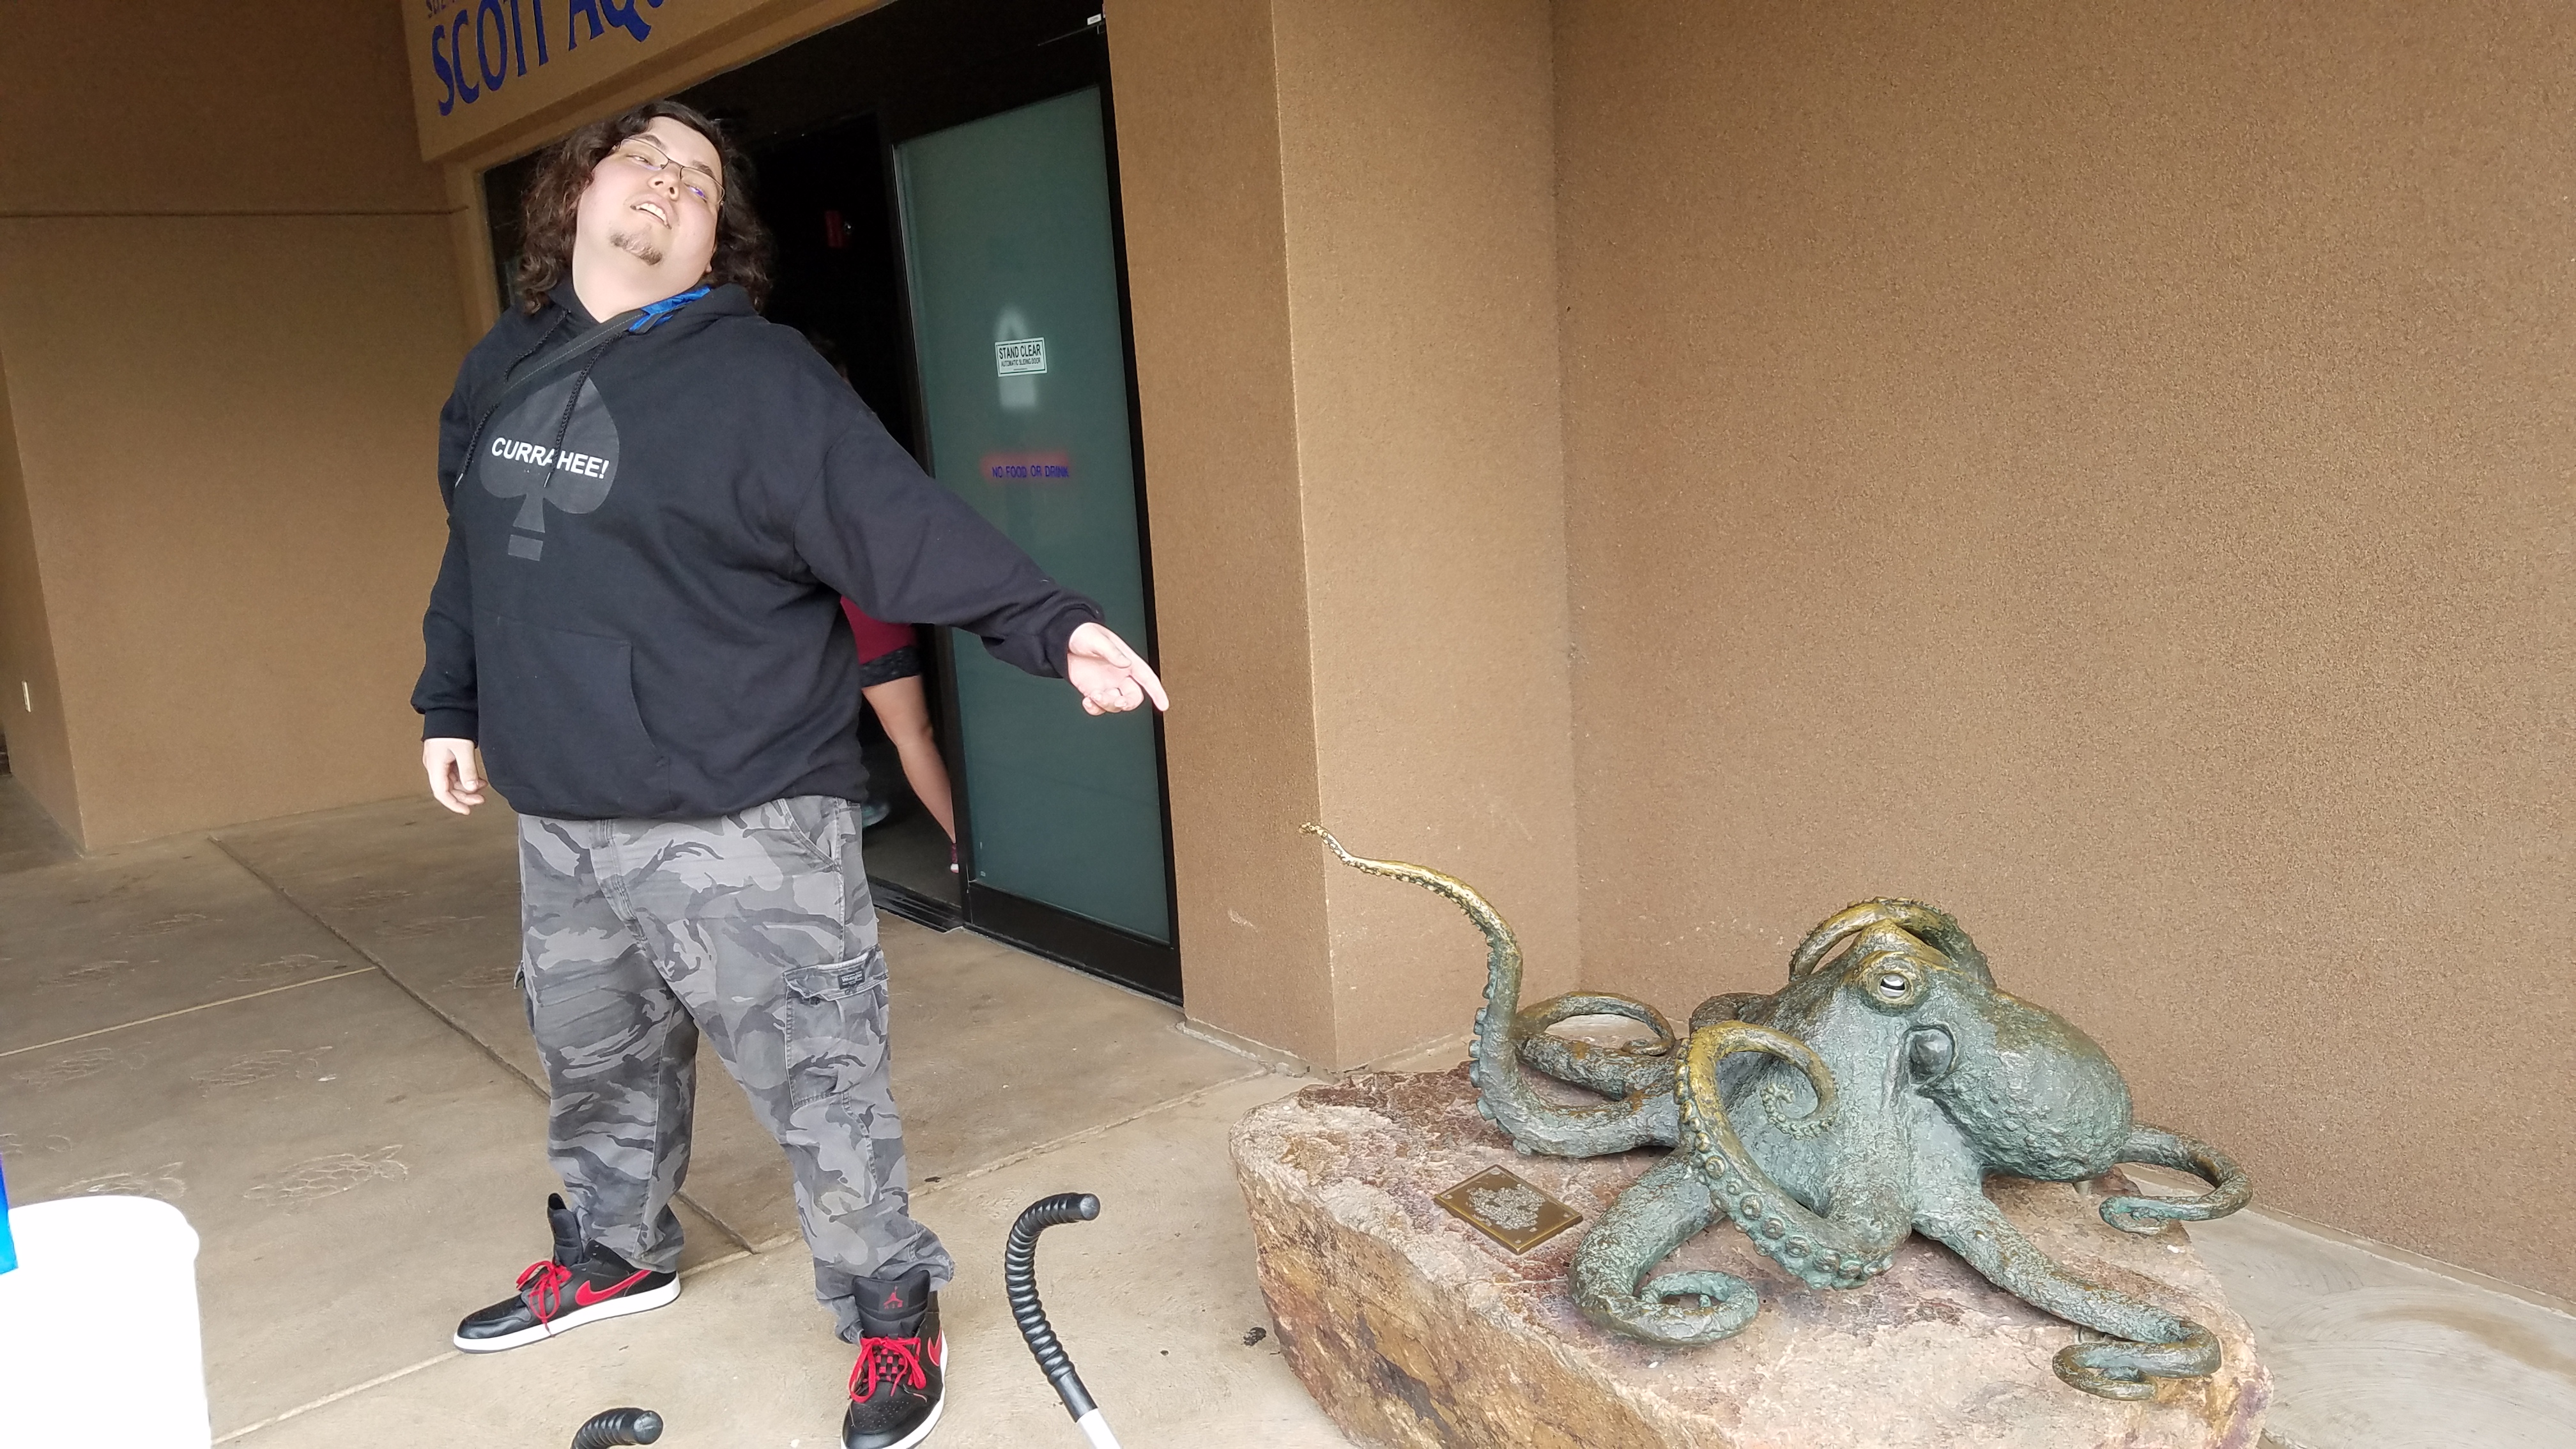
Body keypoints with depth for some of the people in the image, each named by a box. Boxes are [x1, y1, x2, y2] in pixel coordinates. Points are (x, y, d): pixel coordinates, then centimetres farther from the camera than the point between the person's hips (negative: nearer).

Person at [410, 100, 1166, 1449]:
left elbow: (904, 525, -21)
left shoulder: (760, 377, -11)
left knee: (818, 1082, -2)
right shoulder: (498, 372, 11)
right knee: (594, 1061, 24)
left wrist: (1049, 624, -32)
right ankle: (615, 1250, 49)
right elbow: (473, 557, 22)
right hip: (561, 821, 7)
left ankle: (892, 1312, 18)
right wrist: (450, 705, 22)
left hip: (740, 827, -7)